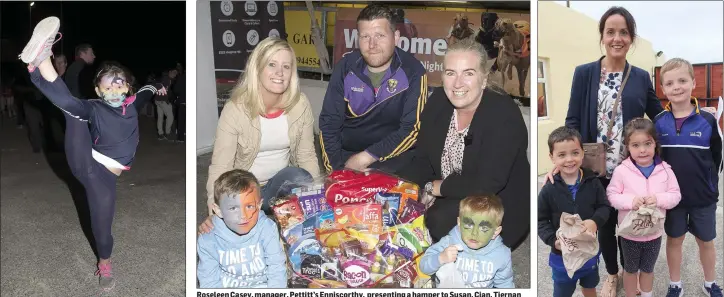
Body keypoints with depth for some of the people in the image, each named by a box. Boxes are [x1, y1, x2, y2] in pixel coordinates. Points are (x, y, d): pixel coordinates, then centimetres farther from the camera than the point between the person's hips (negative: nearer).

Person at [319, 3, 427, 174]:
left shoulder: (412, 71, -12)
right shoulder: (346, 67, -4)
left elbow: (412, 128, -13)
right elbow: (329, 122, -2)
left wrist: (366, 157, -17)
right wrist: (336, 170, -13)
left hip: (394, 157, -2)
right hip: (346, 154, 3)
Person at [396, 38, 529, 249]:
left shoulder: (503, 115, -23)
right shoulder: (438, 102, -4)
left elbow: (486, 184, -28)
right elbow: (422, 162, 0)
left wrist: (434, 187, -18)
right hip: (449, 200, 6)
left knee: (440, 222, -28)